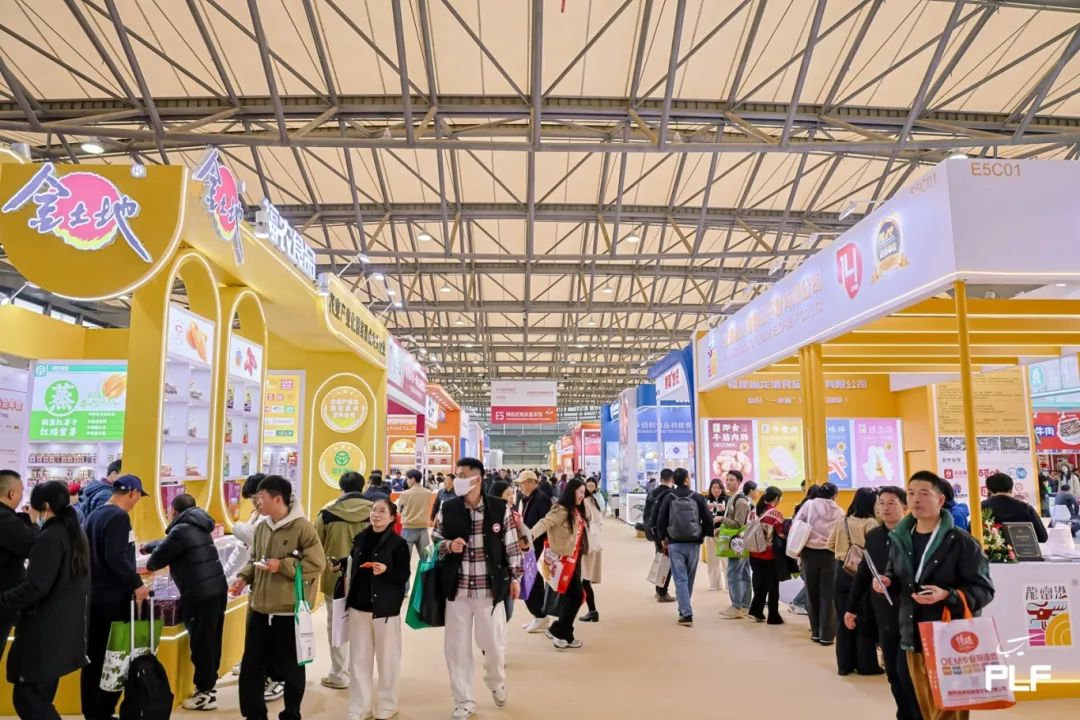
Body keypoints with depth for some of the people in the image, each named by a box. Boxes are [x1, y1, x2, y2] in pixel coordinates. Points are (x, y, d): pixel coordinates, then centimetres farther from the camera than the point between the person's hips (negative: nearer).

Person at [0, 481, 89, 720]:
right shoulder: (77, 534, 11)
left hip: (46, 632, -9)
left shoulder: (50, 538, -18)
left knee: (26, 698, -3)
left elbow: (35, 588, -22)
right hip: (66, 628, 9)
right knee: (41, 695, 18)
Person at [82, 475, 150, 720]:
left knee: (94, 657, 14)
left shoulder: (95, 514, 12)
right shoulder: (118, 516, -16)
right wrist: (136, 583, -18)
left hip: (93, 596, 9)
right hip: (112, 598, -9)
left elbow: (96, 554, 18)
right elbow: (116, 557, -25)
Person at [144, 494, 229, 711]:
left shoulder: (181, 530, -13)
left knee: (201, 643, 0)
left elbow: (160, 557, -5)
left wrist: (149, 564, 19)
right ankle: (208, 686, 26)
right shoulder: (196, 527, 18)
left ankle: (205, 693, 8)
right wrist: (148, 546, 50)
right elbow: (168, 544, 35)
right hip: (216, 589, 10)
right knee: (211, 641, 16)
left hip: (200, 595, -10)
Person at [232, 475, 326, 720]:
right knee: (251, 665, 13)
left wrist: (282, 566, -21)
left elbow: (317, 564, -17)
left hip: (290, 609, -6)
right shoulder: (261, 527, 6)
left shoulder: (301, 527, -15)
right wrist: (244, 577, 0)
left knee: (291, 667, 10)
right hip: (260, 607, 6)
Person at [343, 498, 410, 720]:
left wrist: (386, 570, -25)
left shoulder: (398, 543, -8)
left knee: (387, 658, 6)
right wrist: (348, 599, 14)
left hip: (386, 608, -4)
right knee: (359, 659, 8)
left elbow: (404, 576, -9)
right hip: (359, 605, 4)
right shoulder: (360, 539, 6)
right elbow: (353, 568, 16)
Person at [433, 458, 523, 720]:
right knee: (456, 647, 7)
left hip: (490, 589, -1)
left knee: (493, 643, 9)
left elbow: (511, 545, 3)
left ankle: (496, 681, 43)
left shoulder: (500, 508, -6)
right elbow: (434, 542, 6)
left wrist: (515, 577, 6)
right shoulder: (447, 509, -3)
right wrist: (448, 546, -15)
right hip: (457, 589, 1)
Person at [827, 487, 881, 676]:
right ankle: (866, 665, 14)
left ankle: (844, 664, 17)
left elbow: (830, 545, 12)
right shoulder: (870, 523, -11)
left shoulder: (842, 522, 6)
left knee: (843, 620, 11)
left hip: (842, 572, 5)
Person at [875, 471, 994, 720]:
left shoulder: (961, 542, -11)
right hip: (913, 641, 6)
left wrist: (947, 596, -25)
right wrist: (886, 582, -1)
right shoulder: (900, 540, 7)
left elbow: (984, 589, -11)